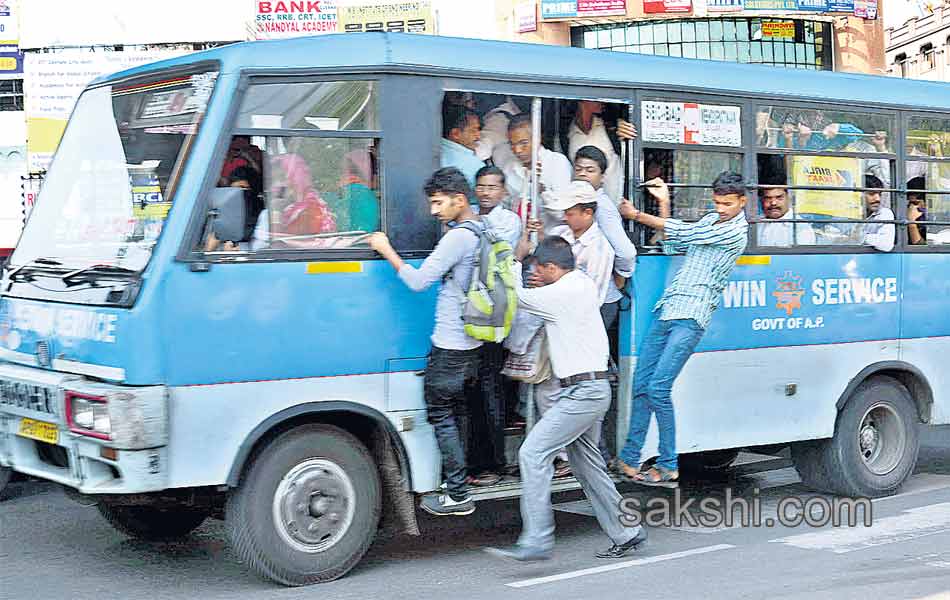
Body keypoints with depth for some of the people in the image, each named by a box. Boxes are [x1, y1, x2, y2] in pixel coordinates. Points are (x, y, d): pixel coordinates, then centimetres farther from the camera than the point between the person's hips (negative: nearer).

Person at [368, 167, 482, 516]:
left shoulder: (458, 238, -19)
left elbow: (418, 280, -21)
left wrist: (386, 250, -10)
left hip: (450, 349, -9)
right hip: (473, 346, 9)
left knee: (441, 417, -1)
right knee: (457, 416, 18)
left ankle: (458, 496, 2)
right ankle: (457, 485, 25)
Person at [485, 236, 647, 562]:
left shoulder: (560, 294, -16)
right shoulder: (585, 283, 12)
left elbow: (518, 298, -4)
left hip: (581, 392, -10)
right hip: (593, 390, 10)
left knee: (533, 453, -13)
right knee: (587, 463, 17)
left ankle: (536, 541, -17)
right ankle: (626, 533, 24)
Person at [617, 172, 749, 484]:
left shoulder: (735, 231, -6)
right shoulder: (711, 219, 21)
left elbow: (684, 232, -8)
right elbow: (673, 245, 23)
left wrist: (638, 215, -1)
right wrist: (664, 204, 14)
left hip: (691, 318, -8)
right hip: (667, 310, 8)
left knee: (658, 389, -15)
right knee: (641, 385, 3)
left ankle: (668, 465, -4)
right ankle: (629, 457, 9)